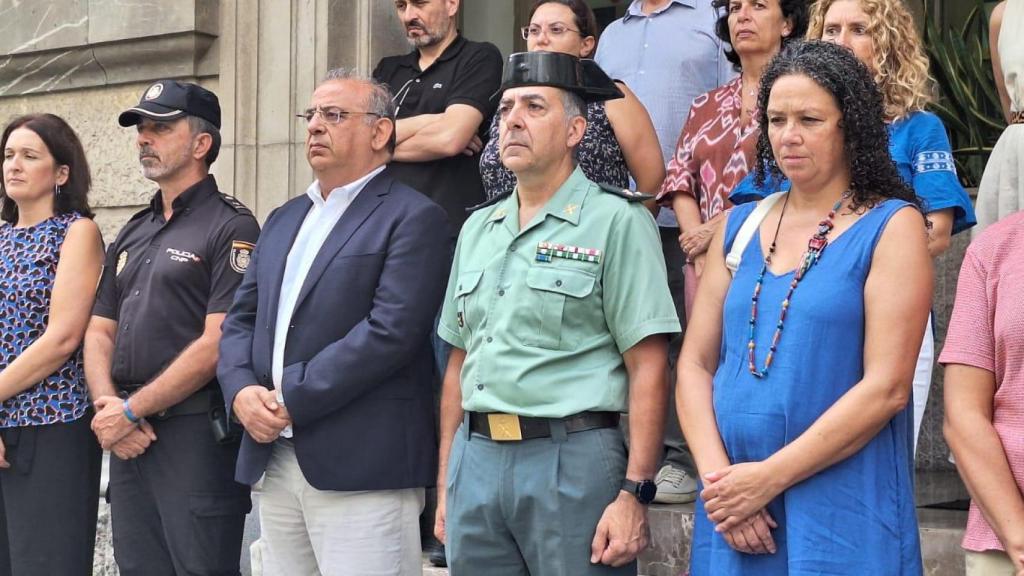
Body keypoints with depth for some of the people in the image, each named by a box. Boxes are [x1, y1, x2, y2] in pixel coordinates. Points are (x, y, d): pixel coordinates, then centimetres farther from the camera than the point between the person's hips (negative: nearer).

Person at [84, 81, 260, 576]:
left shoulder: (230, 228, -7)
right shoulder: (133, 234, 18)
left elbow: (217, 345, -15)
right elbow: (99, 331, 16)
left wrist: (131, 410, -13)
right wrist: (105, 403, -4)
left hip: (196, 436, -7)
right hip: (128, 440, 7)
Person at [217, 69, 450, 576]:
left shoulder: (412, 218, -5)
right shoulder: (285, 219, 21)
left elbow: (390, 331, -16)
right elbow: (241, 318, 17)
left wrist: (291, 398, -16)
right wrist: (241, 390, -3)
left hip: (361, 467, -7)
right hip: (273, 461, 7)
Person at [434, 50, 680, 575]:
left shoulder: (616, 222, -4)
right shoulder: (477, 228, 16)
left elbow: (647, 368, -9)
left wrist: (634, 494, -16)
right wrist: (445, 488, 15)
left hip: (572, 459, -6)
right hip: (476, 462, 6)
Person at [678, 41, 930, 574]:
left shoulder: (891, 226, -4)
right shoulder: (739, 226, 10)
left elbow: (886, 387, -12)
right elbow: (695, 364, 7)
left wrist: (769, 476, -14)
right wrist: (718, 477, -9)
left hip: (842, 516, -4)